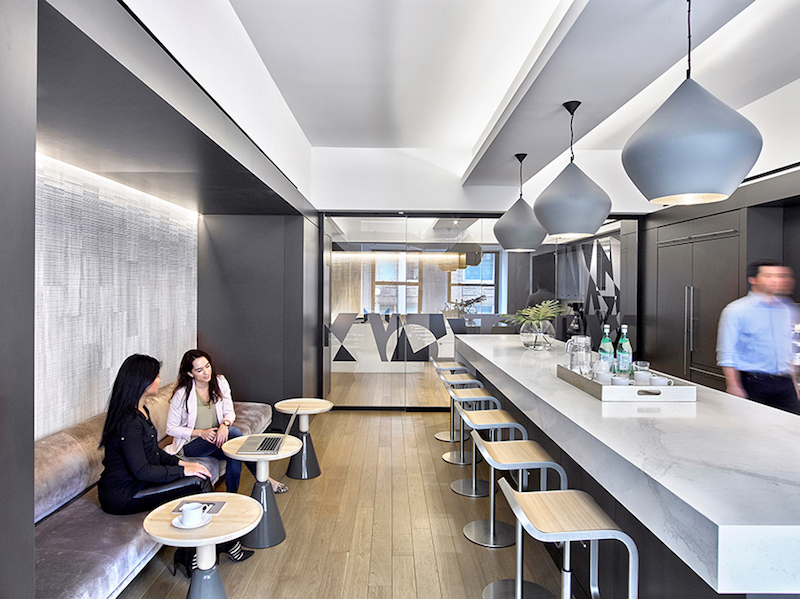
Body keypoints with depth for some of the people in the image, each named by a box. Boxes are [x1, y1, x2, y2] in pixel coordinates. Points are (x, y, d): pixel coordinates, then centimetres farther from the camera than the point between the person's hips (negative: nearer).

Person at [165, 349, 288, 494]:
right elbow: (171, 429, -8)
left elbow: (229, 412, 2)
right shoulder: (182, 394, -14)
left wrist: (225, 424, -23)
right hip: (190, 444, -4)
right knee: (234, 432, -30)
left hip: (216, 438, 4)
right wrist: (200, 432, -21)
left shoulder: (220, 382, -2)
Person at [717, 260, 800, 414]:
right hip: (753, 383, -5)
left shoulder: (786, 310, 14)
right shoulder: (735, 310, -6)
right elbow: (726, 354, -10)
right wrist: (734, 386, -15)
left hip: (785, 384, 6)